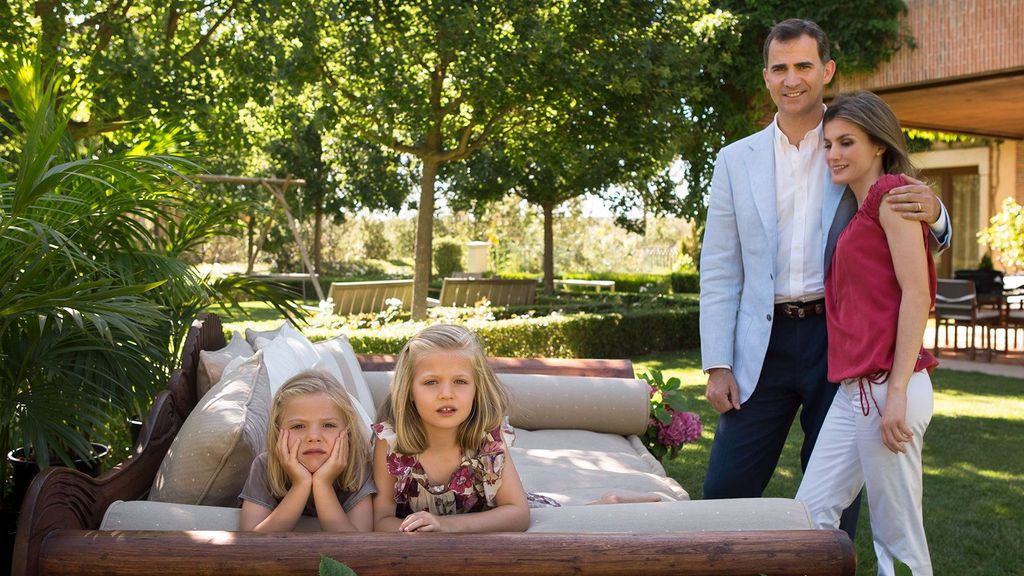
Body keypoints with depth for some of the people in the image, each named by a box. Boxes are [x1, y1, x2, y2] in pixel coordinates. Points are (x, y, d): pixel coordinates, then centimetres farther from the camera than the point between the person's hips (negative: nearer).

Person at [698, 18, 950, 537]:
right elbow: (719, 271, 6)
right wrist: (717, 366, -2)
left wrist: (932, 212, -18)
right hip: (765, 345, 1)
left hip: (842, 339, -1)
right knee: (724, 491, 2)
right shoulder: (736, 161, 8)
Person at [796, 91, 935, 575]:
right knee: (810, 517, 9)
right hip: (854, 389, 9)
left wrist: (898, 391, -19)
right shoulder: (859, 210, 20)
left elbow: (916, 293, -14)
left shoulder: (890, 190, -5)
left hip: (886, 386, -9)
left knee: (897, 535, 0)